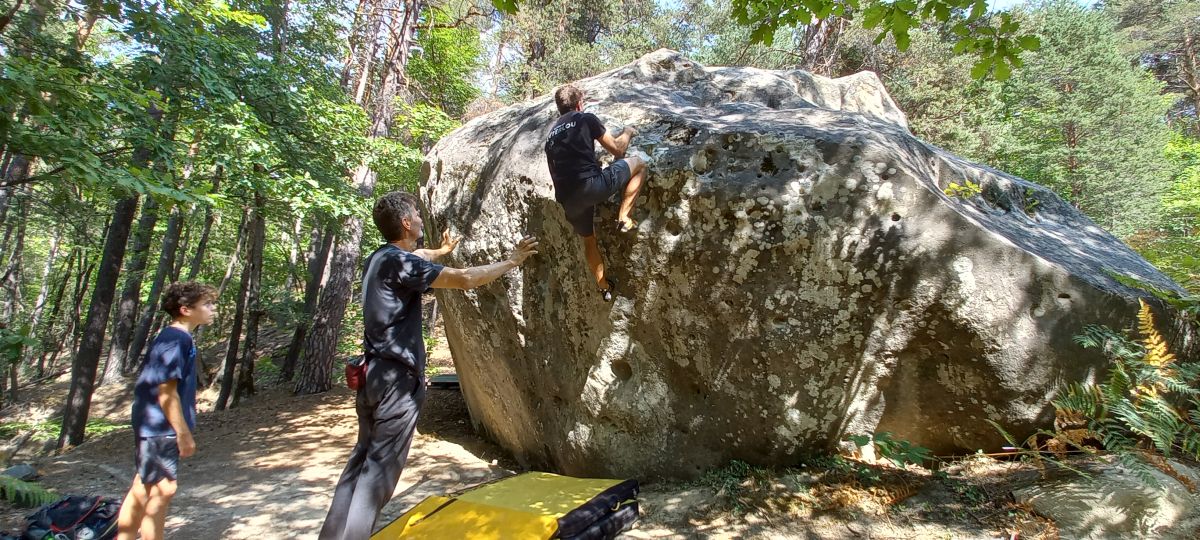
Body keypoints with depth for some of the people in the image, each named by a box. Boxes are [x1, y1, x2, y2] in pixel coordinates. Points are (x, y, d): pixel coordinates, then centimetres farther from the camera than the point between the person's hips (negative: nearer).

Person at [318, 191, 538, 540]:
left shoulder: (380, 258, 12)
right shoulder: (400, 262, -15)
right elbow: (465, 279, -16)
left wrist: (441, 251, 53)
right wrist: (512, 262, -5)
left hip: (375, 374, 10)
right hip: (397, 379, -10)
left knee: (363, 458, 16)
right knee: (380, 467, -5)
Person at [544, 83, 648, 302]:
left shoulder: (551, 135, 27)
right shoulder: (586, 118, 10)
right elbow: (616, 149, 12)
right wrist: (627, 132, 32)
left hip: (568, 200, 6)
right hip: (592, 184, -6)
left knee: (589, 238, 29)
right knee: (639, 163, 13)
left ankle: (604, 286, 35)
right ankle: (623, 217, 5)